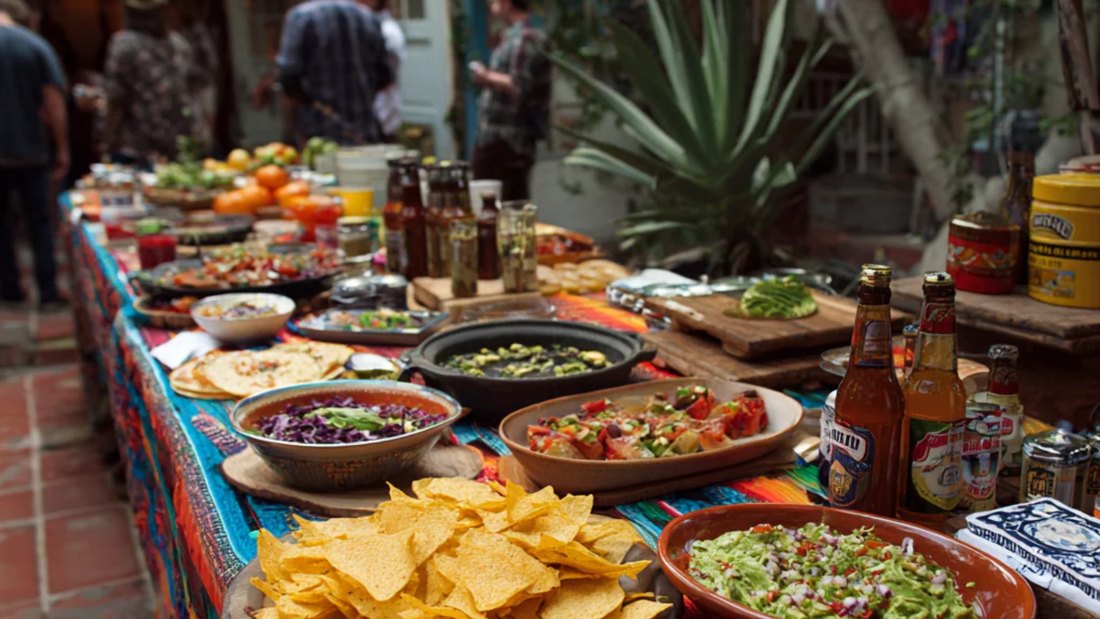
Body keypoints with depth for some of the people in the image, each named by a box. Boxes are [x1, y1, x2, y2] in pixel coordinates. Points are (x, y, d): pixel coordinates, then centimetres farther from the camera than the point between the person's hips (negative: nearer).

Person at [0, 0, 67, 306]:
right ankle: (48, 290, 3)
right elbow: (54, 103, -5)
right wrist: (62, 149, 1)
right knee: (40, 222, 9)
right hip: (31, 151, 1)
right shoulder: (37, 46, -2)